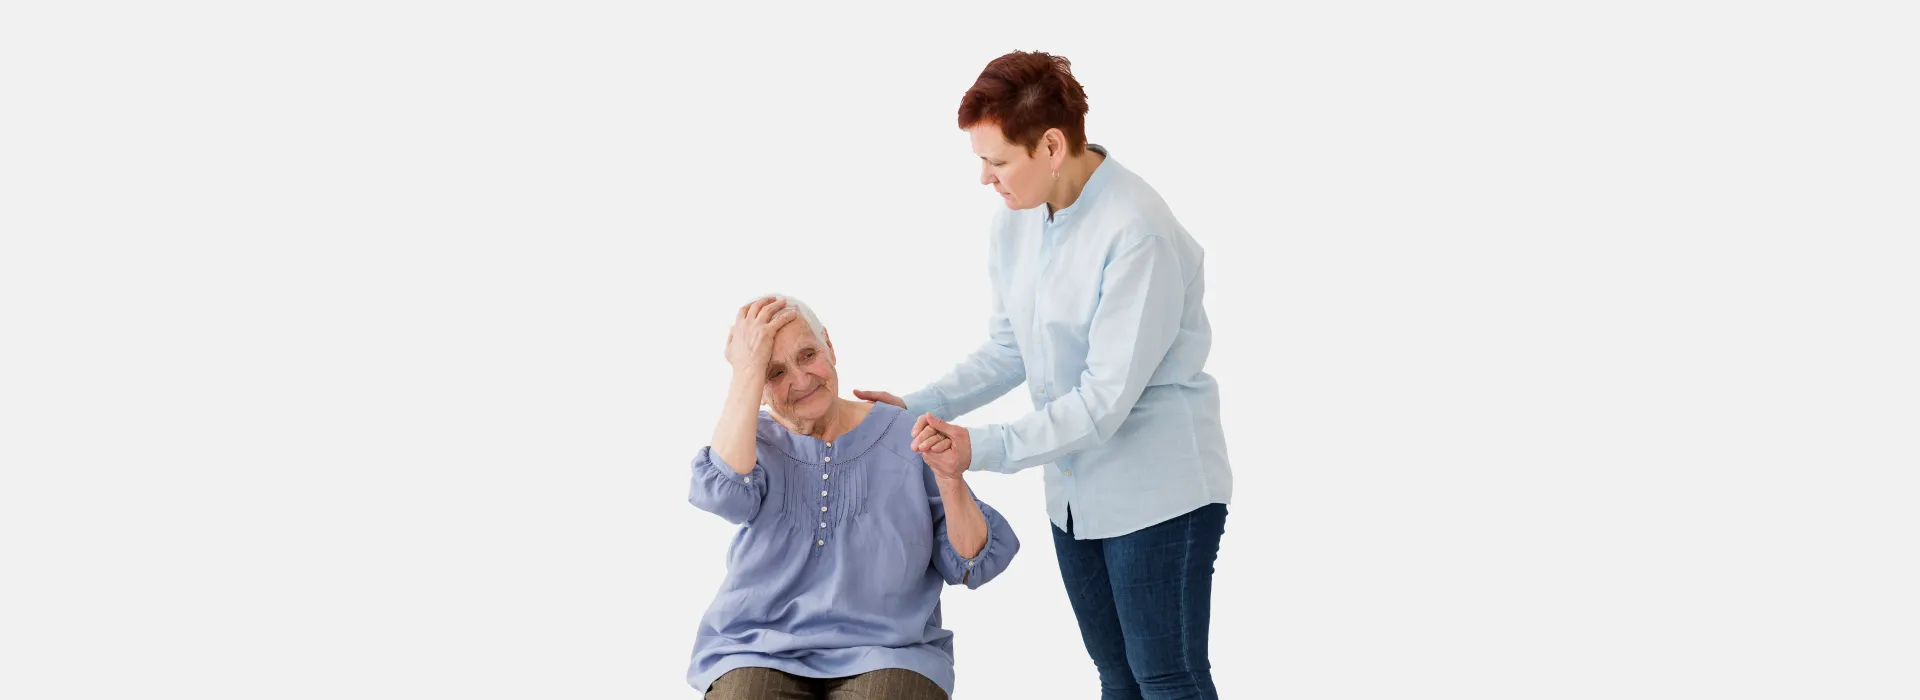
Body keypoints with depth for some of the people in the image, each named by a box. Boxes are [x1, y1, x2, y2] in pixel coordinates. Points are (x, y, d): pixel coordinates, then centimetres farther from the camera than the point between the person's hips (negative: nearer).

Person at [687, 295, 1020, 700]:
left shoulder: (907, 438, 4)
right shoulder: (751, 440, 8)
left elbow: (972, 565, 3)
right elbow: (726, 493, -17)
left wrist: (950, 479, -14)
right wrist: (748, 370, -13)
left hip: (885, 656, -1)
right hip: (761, 656, 1)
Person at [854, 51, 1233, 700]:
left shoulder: (1138, 234, -26)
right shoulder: (1015, 220, 1)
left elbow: (1106, 399, -25)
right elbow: (1008, 351, 11)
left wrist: (982, 449, -25)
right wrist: (916, 408, -1)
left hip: (1159, 495, -8)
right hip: (1076, 493, 8)